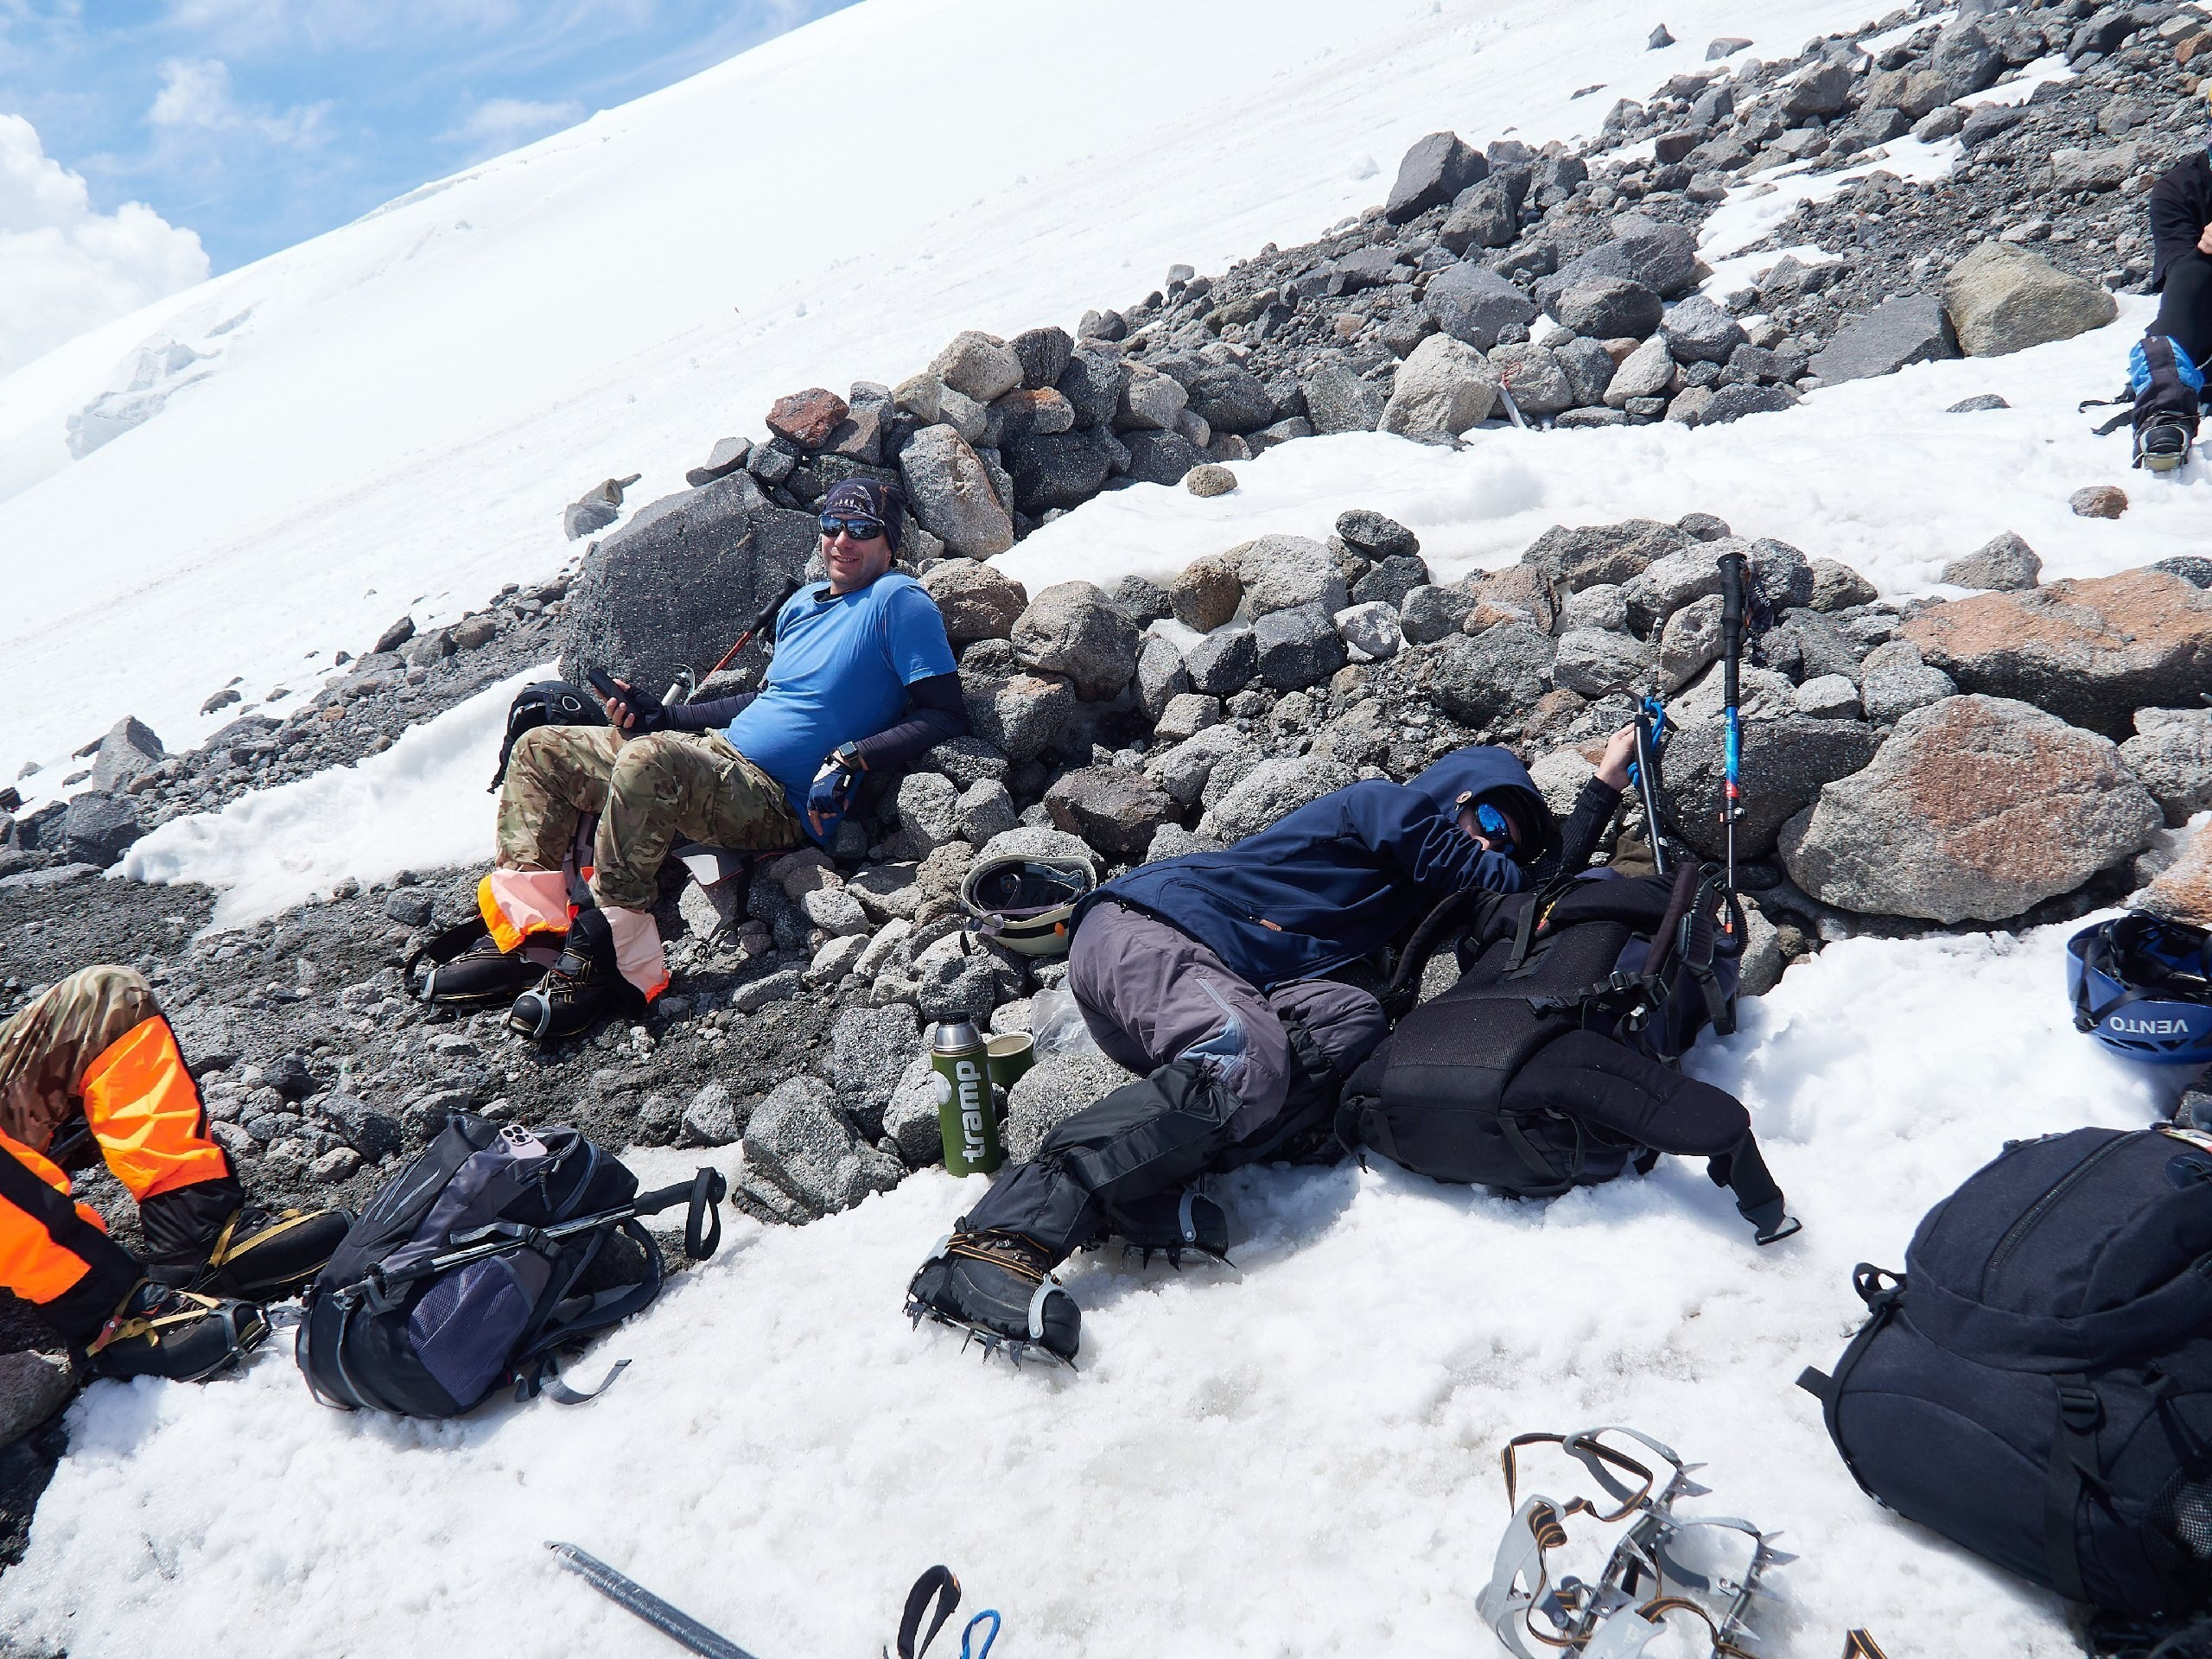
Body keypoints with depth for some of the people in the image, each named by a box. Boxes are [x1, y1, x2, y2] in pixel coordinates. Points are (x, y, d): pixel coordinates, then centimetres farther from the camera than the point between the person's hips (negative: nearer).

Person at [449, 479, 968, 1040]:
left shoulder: (898, 600, -6)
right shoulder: (803, 603, 18)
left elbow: (947, 716, -13)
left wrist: (850, 759, -23)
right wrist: (664, 716, 18)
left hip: (774, 803, -9)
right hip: (716, 751, 9)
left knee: (649, 759, -36)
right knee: (540, 749, 8)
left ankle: (607, 960, -28)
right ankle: (528, 929, -5)